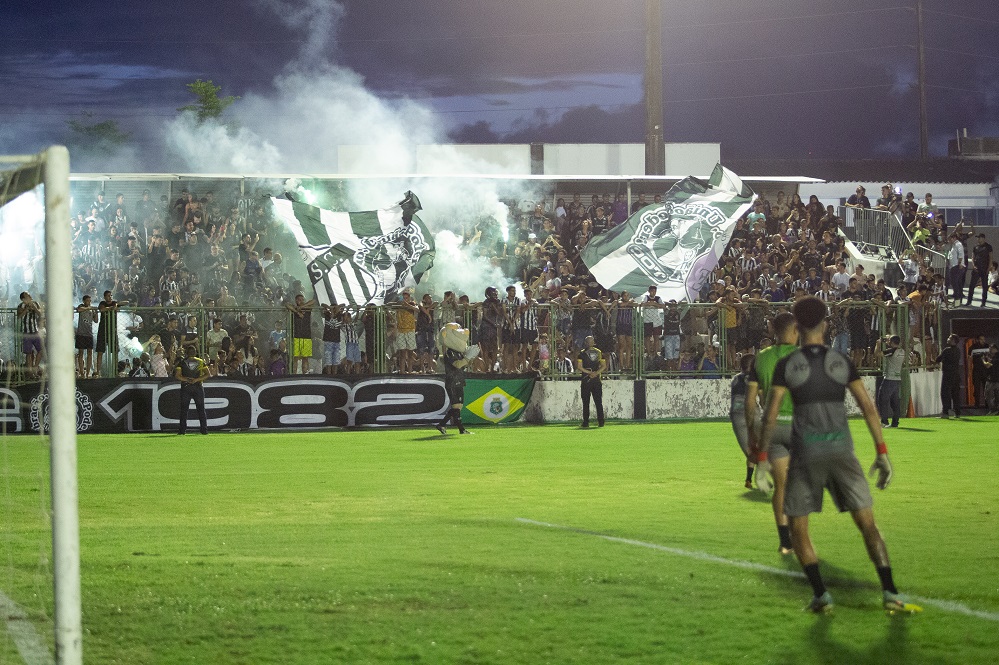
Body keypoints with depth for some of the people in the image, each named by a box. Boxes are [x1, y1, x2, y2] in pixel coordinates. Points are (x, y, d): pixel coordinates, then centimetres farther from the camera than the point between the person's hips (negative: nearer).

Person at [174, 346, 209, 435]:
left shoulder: (182, 362, 2)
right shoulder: (201, 362, 6)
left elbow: (177, 376, -8)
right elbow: (207, 374, -3)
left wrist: (187, 380, -5)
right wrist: (196, 380, -8)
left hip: (186, 387, -1)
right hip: (198, 387, 1)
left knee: (184, 409, 3)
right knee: (201, 408, 6)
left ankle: (182, 430, -2)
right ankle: (204, 430, 2)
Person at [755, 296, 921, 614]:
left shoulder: (786, 365, -2)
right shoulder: (843, 361, 3)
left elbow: (770, 415, -7)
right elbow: (869, 407, 0)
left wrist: (761, 460, -2)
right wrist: (882, 454, 4)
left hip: (805, 454, -1)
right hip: (841, 451, 1)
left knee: (797, 528, 14)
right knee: (868, 524, 5)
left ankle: (821, 595, 2)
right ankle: (890, 594, -7)